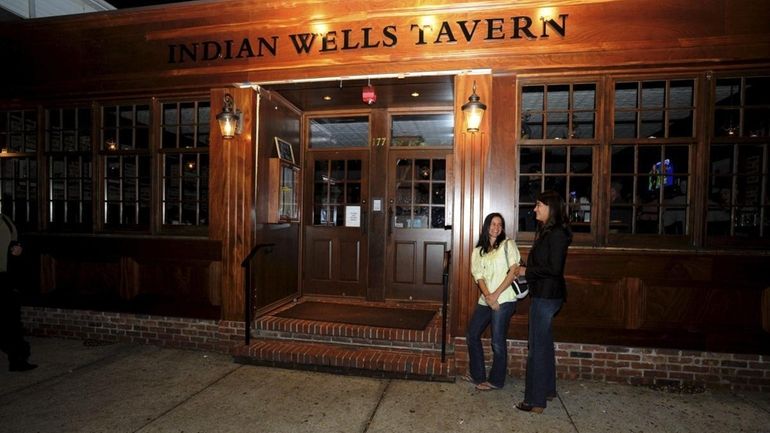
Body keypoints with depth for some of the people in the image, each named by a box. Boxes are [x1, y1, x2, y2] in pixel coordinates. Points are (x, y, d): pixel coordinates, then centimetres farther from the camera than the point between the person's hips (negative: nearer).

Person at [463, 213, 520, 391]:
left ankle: (496, 380, 19)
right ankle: (477, 374, 29)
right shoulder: (478, 250, 13)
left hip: (503, 300, -6)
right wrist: (488, 296, -14)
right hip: (485, 300, 6)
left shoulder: (508, 244, 0)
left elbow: (513, 271, -8)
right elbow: (478, 276, 3)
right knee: (472, 335, 12)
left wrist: (496, 295, -14)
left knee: (498, 342, 0)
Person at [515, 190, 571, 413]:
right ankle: (547, 389, 36)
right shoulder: (545, 232, 13)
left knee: (538, 347, -3)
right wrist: (525, 271, 3)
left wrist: (527, 271, -14)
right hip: (543, 294, 10)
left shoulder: (557, 234, -17)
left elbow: (554, 268, -23)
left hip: (546, 296, -10)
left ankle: (535, 401, 8)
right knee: (544, 343, 20)